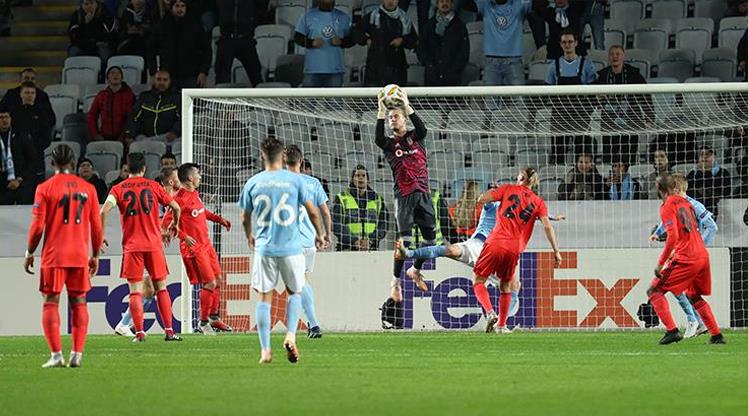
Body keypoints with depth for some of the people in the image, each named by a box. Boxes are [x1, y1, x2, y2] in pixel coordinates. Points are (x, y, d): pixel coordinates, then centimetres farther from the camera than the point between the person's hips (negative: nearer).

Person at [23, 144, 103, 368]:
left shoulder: (45, 188, -4)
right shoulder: (87, 188, 6)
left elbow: (37, 226, -6)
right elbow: (96, 226, 8)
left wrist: (29, 253, 5)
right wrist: (95, 255, 17)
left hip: (54, 255, -3)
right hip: (80, 255, 3)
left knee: (51, 303, 1)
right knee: (79, 303, 8)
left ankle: (56, 355, -8)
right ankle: (77, 354, 2)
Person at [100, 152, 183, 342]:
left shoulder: (118, 189, 2)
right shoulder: (153, 186, 6)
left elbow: (104, 211, -12)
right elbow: (176, 207, 11)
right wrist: (175, 224, 31)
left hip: (131, 246, -1)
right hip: (153, 244, 1)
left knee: (135, 291, 0)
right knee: (161, 287, 9)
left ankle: (139, 332, -9)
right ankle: (169, 330, 4)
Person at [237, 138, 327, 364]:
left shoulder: (252, 183, 1)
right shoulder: (295, 180, -3)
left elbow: (245, 218, 12)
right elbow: (312, 211, 1)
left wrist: (249, 237, 32)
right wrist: (319, 234, 19)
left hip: (264, 248, 1)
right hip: (291, 247, -1)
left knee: (264, 297, 5)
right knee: (294, 292, 17)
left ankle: (265, 350, 0)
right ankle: (291, 335, -3)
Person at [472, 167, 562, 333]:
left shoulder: (508, 189, 7)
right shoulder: (538, 202, 11)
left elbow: (482, 200, 1)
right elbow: (547, 227, 0)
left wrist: (493, 192, 21)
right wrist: (556, 251, -1)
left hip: (496, 243, -2)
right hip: (514, 250, 2)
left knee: (478, 280, 8)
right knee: (505, 285, 20)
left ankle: (490, 313, -14)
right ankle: (501, 325, 18)